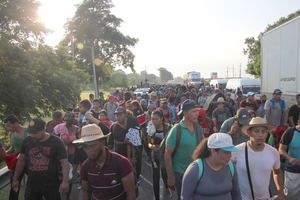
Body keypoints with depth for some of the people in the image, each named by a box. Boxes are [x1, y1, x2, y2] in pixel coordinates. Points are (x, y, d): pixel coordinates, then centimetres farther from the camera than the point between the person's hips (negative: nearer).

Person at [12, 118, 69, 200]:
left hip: (52, 185, -3)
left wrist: (65, 181, -24)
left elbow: (64, 162, -14)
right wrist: (15, 179, 13)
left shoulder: (56, 142, -12)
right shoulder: (27, 141, 0)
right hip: (32, 184, 3)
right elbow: (21, 160, 12)